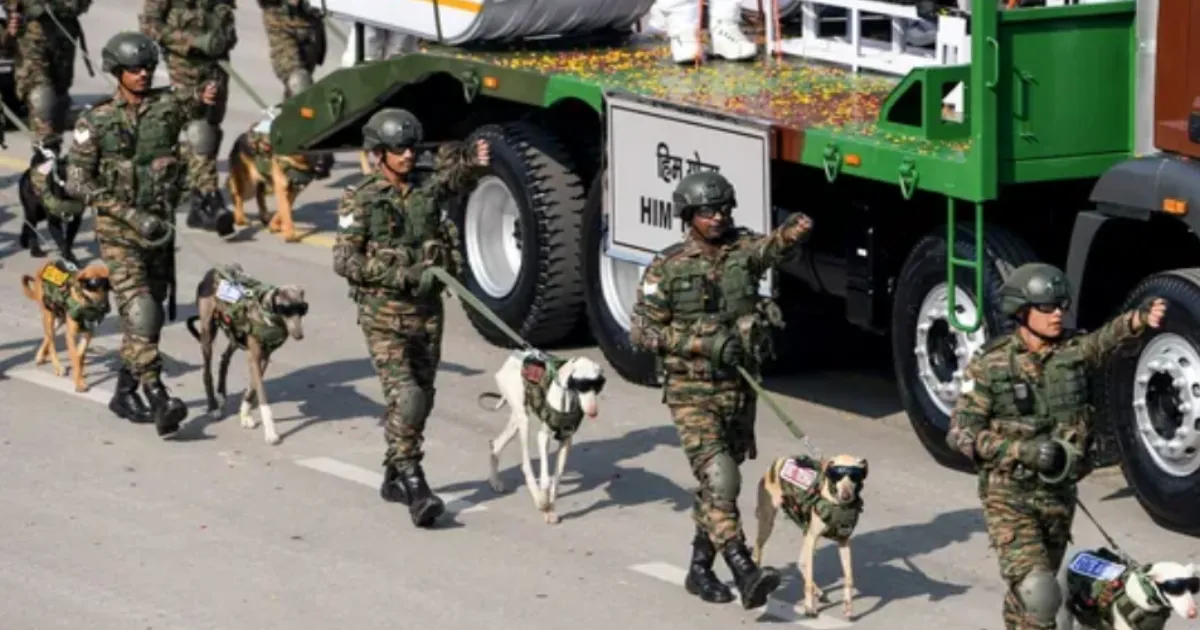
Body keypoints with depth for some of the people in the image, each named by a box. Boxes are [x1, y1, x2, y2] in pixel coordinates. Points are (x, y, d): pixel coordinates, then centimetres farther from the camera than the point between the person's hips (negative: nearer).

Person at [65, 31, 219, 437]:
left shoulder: (165, 105, 3)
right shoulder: (95, 122, -5)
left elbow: (187, 101, -15)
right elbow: (77, 182, -7)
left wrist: (203, 97, -41)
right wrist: (131, 214, -15)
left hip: (160, 226, 4)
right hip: (118, 231, -4)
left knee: (151, 314, 11)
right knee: (139, 312, -16)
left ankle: (125, 393, 27)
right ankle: (159, 400, -24)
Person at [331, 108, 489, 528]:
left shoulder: (428, 186, 5)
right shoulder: (361, 202, -9)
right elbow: (344, 261, -11)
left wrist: (475, 160, -24)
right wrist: (400, 276, -18)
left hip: (428, 311, 6)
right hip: (384, 315, -6)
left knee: (422, 398, 12)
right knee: (406, 398, -16)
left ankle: (395, 478, 28)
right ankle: (415, 491, -18)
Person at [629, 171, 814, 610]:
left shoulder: (743, 250, 1)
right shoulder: (667, 269, -6)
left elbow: (778, 244, -18)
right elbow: (642, 331, -7)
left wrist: (796, 229, -43)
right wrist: (702, 344, -17)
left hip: (739, 389, 4)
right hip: (692, 394, -4)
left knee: (720, 482, 14)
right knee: (720, 479, -17)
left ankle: (700, 569, 27)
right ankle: (745, 574, -25)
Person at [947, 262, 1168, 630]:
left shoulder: (1073, 350, -2)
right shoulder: (990, 366, -11)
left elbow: (1108, 339, -23)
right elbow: (960, 433, -12)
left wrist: (1141, 319, -45)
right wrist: (1022, 451, -23)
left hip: (1058, 493, 4)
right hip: (1009, 495, -4)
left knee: (1030, 592, 17)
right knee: (1038, 593, -19)